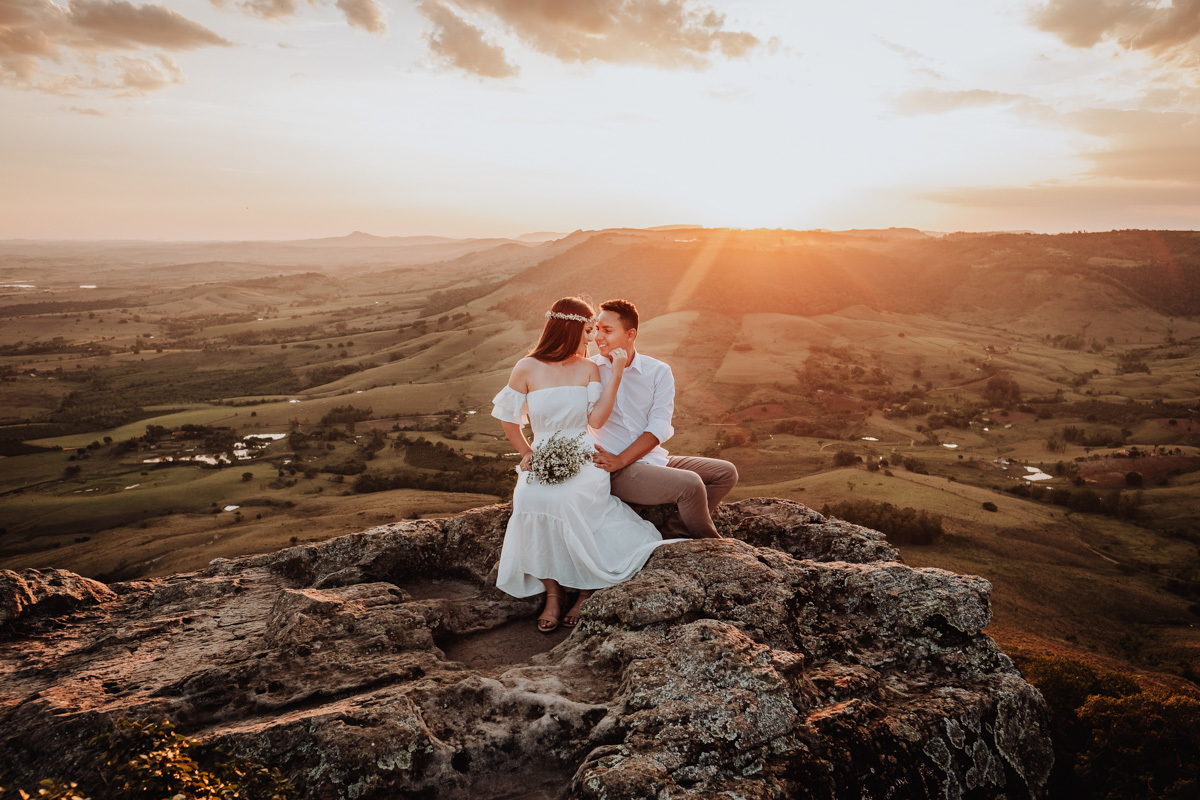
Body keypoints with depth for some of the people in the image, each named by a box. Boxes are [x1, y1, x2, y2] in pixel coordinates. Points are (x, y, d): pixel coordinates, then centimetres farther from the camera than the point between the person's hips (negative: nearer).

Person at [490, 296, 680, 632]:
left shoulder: (588, 369, 6)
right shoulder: (527, 369, 2)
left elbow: (596, 419, -9)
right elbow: (508, 417, 13)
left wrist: (615, 376, -9)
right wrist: (527, 453, 7)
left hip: (584, 459, 0)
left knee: (570, 499, -33)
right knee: (532, 500, -32)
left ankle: (586, 591, -11)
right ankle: (552, 592, -14)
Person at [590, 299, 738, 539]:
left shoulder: (658, 372, 3)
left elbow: (658, 428, -6)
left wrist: (620, 460, -18)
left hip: (655, 458, 5)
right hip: (618, 473, -5)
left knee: (726, 473, -4)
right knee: (690, 484, -25)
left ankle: (678, 532, -2)